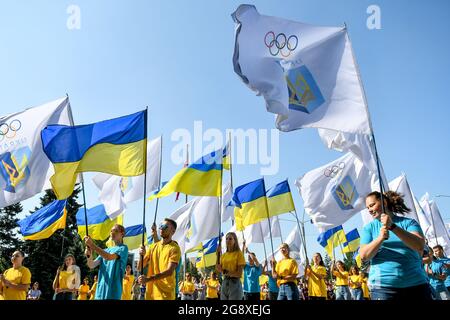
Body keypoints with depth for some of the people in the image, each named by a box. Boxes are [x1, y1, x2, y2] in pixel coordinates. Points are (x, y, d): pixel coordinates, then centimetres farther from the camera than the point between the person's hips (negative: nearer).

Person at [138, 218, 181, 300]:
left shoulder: (174, 248, -8)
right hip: (150, 291, 5)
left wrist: (148, 279, -25)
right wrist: (142, 255, -11)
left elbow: (169, 271, -18)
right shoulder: (153, 246, 11)